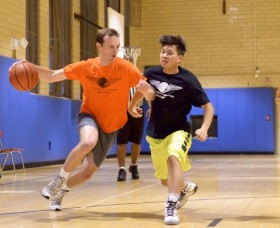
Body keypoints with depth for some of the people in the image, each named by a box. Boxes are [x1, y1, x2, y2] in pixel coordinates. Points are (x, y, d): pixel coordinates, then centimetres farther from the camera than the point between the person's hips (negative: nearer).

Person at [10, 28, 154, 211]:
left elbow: (146, 89, -16)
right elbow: (51, 76, -4)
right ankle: (61, 179, -12)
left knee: (87, 172, 1)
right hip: (90, 115, -1)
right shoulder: (86, 67, -11)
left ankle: (61, 190, 33)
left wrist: (145, 88, -40)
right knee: (88, 142, -37)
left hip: (110, 127, 1)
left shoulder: (125, 68, -17)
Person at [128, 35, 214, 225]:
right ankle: (187, 187, 50)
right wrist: (131, 106, 24)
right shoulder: (151, 73, -7)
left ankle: (171, 206, -37)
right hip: (155, 134, 5)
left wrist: (204, 128, -26)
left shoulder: (188, 80, -18)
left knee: (173, 157, -37)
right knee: (165, 180, 16)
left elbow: (208, 106, -12)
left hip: (178, 131, -5)